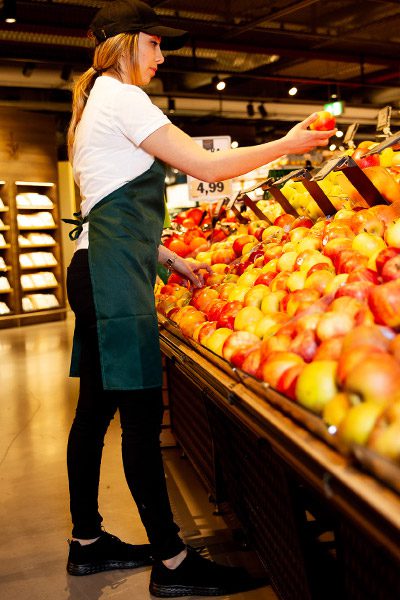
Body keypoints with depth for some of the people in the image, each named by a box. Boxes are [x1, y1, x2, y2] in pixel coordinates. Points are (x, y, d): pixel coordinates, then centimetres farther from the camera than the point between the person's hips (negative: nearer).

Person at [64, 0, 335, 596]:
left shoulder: (99, 104, 27)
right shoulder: (121, 97, -4)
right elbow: (207, 166, -10)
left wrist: (172, 260, 20)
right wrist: (288, 144, 0)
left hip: (101, 272, 10)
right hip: (114, 276, -10)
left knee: (96, 408, 12)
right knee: (142, 414, -8)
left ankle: (87, 542, 24)